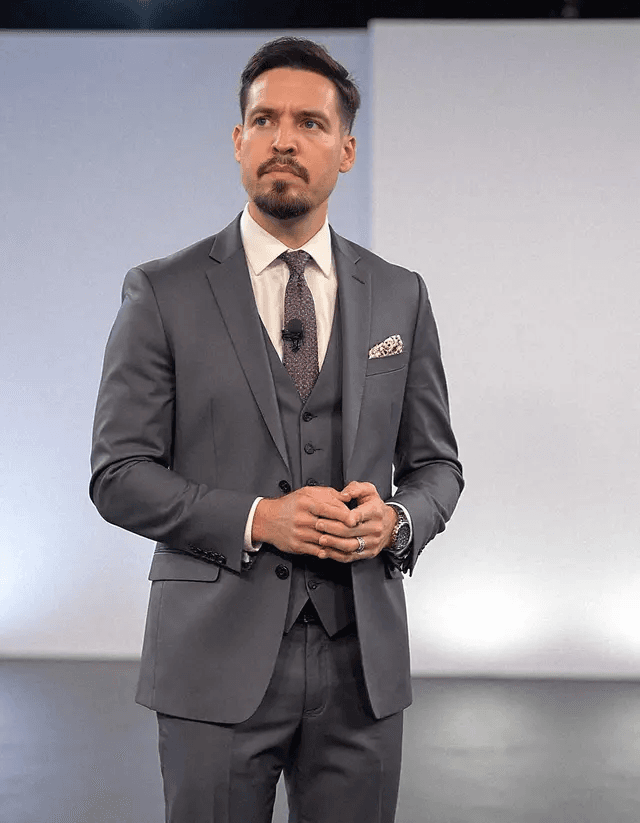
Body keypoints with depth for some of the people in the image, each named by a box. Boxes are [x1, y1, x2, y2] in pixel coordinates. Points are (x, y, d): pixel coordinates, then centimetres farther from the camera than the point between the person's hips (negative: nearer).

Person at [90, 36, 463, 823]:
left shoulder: (399, 295, 7)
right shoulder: (162, 293, -1)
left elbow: (436, 464, 11)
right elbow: (118, 475, -4)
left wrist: (395, 520, -11)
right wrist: (256, 519, -17)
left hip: (362, 657, 3)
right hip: (218, 656, -2)